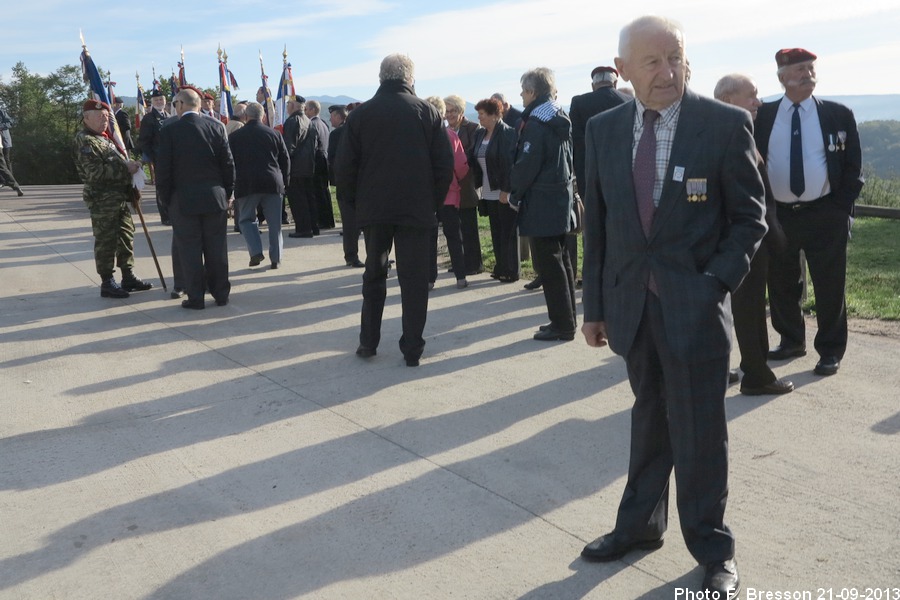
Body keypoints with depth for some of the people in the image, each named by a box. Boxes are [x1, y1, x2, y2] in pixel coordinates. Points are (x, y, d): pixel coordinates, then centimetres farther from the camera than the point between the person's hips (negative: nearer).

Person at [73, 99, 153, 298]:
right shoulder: (85, 141, -13)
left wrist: (130, 166, 10)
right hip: (102, 200, -10)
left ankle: (128, 277, 23)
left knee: (126, 236, 14)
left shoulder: (104, 138, 17)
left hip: (120, 197, 10)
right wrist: (125, 168, -22)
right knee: (106, 241, -3)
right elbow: (95, 172, -23)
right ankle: (107, 283, 5)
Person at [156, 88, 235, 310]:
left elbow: (163, 170, -5)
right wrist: (227, 193, 11)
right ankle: (221, 294, 18)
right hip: (215, 198, 3)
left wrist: (166, 199, 6)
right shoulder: (216, 127, 0)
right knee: (217, 249, 10)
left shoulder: (169, 131, -7)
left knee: (189, 251, 5)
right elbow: (228, 164, 1)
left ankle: (195, 297, 9)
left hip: (183, 200, -3)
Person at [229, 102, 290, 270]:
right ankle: (276, 259, 9)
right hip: (272, 183, 1)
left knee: (246, 219, 13)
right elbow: (285, 160, 9)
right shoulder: (274, 134, 6)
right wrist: (283, 181, 20)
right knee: (274, 222, 8)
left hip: (246, 185, -1)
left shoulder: (234, 137, 4)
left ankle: (256, 251, -4)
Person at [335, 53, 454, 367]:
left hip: (373, 210, 1)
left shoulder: (360, 114, 0)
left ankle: (368, 343, 20)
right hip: (418, 210, -1)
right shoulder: (427, 112, -2)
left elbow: (344, 168, -1)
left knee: (374, 275, 15)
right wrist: (434, 202, 6)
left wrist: (358, 202, 11)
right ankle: (412, 349, 6)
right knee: (414, 279, 4)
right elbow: (445, 165, -4)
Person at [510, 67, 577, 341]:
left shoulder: (535, 124, -14)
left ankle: (562, 325, -1)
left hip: (542, 203, -9)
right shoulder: (561, 121, 12)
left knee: (548, 264, -4)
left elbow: (526, 165, -17)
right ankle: (566, 320, 22)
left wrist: (514, 195, -4)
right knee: (561, 260, 14)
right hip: (562, 197, 9)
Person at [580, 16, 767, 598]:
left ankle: (713, 549, 24)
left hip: (694, 304, -3)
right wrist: (594, 305, 6)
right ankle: (641, 524, 33)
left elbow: (749, 217, -1)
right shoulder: (603, 130, 4)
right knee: (650, 417, 17)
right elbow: (596, 223, 7)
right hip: (632, 302, 3)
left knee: (700, 429, 5)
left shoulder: (726, 123, -7)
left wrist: (717, 282, -13)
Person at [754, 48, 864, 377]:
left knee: (829, 285, 3)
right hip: (777, 214, 2)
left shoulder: (838, 114, 3)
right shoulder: (762, 116, 3)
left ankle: (830, 351, 18)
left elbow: (853, 166, 5)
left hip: (825, 216, -1)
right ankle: (791, 340, 31)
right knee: (781, 284, 12)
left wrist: (843, 207, -4)